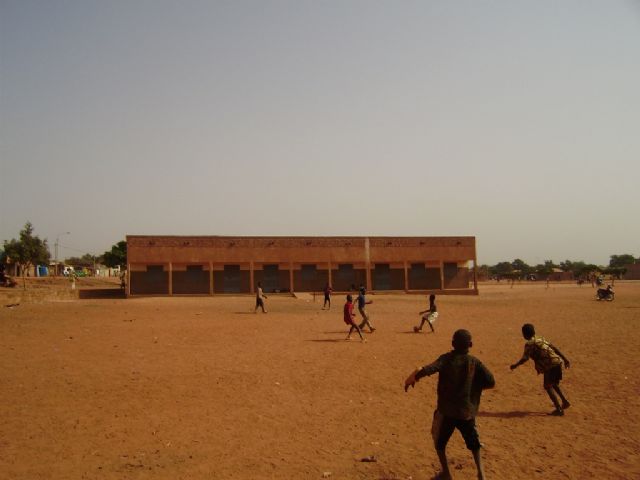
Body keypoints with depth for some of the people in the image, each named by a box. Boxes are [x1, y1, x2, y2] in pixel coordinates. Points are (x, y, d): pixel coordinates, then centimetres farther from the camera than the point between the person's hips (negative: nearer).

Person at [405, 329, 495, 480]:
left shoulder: (446, 358, -10)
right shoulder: (474, 362, -4)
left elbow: (431, 368, -29)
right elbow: (491, 382, -8)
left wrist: (413, 376, -23)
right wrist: (475, 385, 8)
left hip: (447, 410, -2)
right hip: (467, 411, 2)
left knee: (440, 442, 19)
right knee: (473, 442, 24)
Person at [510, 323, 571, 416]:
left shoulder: (529, 344, -5)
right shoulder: (540, 339, 18)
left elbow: (525, 358, -11)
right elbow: (554, 348, 15)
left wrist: (515, 365, 4)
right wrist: (565, 358, 18)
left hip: (550, 365, -8)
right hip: (557, 362, 8)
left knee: (547, 386, 1)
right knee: (554, 384, 27)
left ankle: (559, 409, -2)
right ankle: (565, 401, 26)